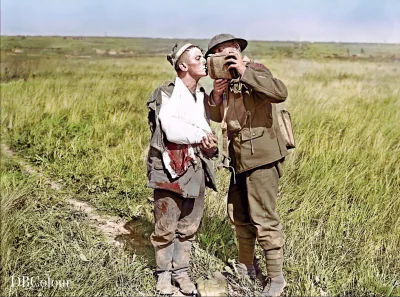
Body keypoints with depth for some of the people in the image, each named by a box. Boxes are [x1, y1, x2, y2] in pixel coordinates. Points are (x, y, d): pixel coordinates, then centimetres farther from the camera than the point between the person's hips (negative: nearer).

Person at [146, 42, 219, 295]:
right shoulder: (166, 94, -9)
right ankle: (164, 273, 22)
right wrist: (200, 136, -9)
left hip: (196, 169, 6)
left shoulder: (203, 96, 11)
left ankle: (181, 271, 26)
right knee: (166, 227, 4)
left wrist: (209, 143, -7)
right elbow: (171, 130, -20)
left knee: (189, 227, 11)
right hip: (170, 168, -6)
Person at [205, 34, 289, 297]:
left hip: (261, 157, -9)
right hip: (240, 159, 9)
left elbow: (280, 92, -28)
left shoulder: (254, 70, -9)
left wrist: (245, 71, -29)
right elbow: (217, 118, 18)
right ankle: (246, 266, 35)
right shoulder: (227, 81, 14)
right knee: (239, 215, 17)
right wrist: (216, 96, -1)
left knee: (263, 218, -5)